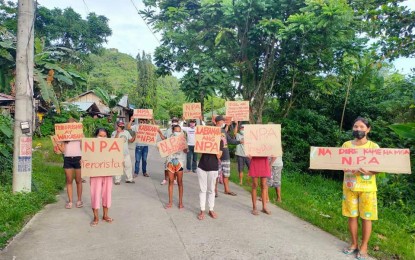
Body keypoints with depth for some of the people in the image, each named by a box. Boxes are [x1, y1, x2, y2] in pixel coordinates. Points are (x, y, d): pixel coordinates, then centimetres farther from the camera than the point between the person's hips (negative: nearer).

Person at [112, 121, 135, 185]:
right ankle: (117, 180, 5)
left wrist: (134, 137, -6)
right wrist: (118, 132, -25)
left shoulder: (127, 132, 12)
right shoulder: (114, 133, -5)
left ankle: (129, 179, 19)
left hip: (126, 153, 5)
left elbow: (131, 140, 15)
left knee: (128, 165, 9)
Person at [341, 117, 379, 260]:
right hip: (349, 186, 2)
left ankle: (364, 246, 22)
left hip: (367, 187, -2)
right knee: (352, 216, 10)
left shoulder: (374, 146, -4)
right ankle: (354, 244, 27)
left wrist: (370, 172, -24)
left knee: (366, 217, 6)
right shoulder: (346, 145, 4)